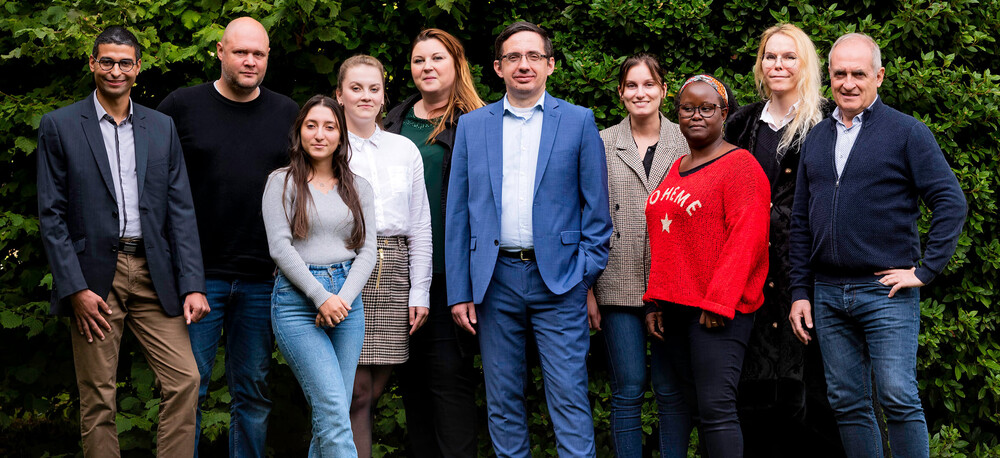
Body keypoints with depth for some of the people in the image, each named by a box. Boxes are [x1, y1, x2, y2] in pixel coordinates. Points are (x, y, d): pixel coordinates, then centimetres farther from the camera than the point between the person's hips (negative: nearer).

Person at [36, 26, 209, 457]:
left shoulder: (162, 127, 11)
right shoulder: (59, 126, 2)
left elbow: (180, 210, 7)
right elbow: (51, 215, -2)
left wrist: (193, 286, -2)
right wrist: (75, 289, -11)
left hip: (153, 276, 3)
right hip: (94, 278, -3)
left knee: (184, 380, -5)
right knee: (98, 398, 3)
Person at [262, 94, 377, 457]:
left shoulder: (358, 188, 14)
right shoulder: (282, 182, 3)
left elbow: (367, 250, 8)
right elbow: (280, 247, -5)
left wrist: (343, 298, -8)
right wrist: (321, 297, -12)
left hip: (346, 300, 4)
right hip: (297, 300, -4)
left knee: (329, 417, 3)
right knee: (333, 410, -14)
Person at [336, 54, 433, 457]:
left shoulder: (405, 150, 14)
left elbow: (420, 226, 15)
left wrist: (420, 291, 8)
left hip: (393, 272, 4)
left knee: (375, 389, 3)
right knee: (355, 389, -8)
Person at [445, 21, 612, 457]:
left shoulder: (578, 121, 4)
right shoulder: (472, 125, 10)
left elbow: (596, 207, 3)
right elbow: (457, 213, 9)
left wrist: (587, 274, -5)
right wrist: (460, 291, 3)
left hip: (558, 278, -2)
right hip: (495, 280, 2)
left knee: (569, 398, -3)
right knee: (502, 402, 9)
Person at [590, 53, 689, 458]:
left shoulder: (685, 143, 7)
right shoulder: (602, 144, 6)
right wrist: (586, 286, -1)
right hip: (619, 284, 0)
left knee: (672, 390, 3)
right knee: (627, 391, 1)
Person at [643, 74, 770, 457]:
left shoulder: (740, 164, -7)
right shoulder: (677, 169, 18)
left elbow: (747, 238, -15)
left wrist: (718, 302, -19)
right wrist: (655, 300, 16)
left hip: (719, 311, -8)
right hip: (676, 308, 8)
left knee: (716, 408, -12)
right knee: (694, 406, 10)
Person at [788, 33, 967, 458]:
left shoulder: (908, 132, -2)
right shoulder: (817, 138, 13)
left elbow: (951, 203, -6)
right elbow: (801, 221, 14)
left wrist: (926, 270, -11)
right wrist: (800, 292, 9)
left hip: (886, 291, -5)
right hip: (827, 293, 5)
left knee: (899, 398, -8)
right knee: (847, 402, 8)